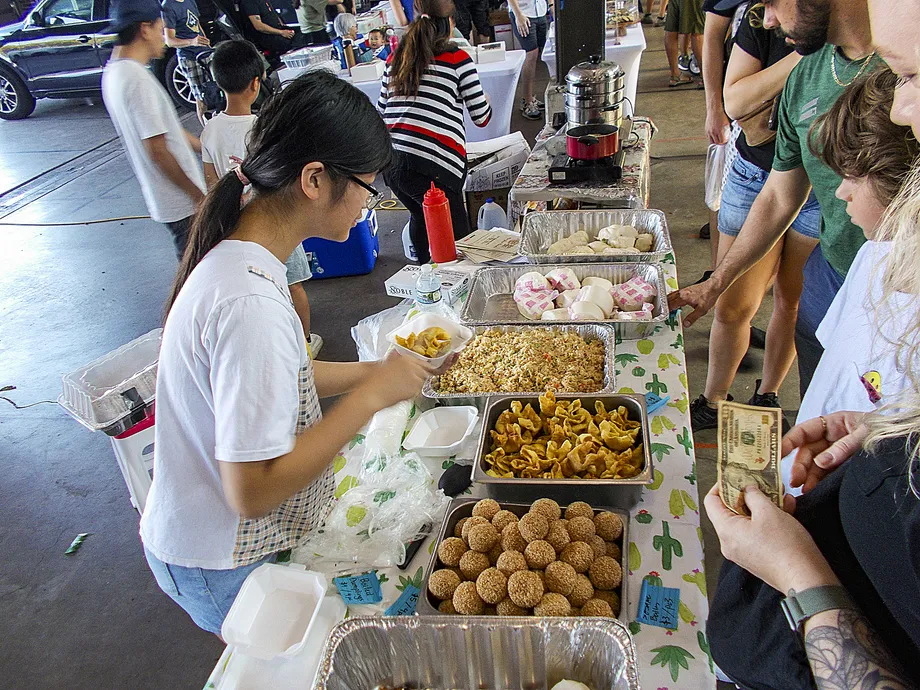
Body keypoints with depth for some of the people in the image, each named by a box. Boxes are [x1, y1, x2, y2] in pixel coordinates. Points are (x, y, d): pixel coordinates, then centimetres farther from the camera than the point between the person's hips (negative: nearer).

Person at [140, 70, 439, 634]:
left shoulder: (238, 256, -4)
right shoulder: (250, 303, -35)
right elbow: (254, 491, -32)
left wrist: (375, 371, 1)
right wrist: (372, 396, -26)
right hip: (225, 565, -8)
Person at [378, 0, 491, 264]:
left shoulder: (395, 59, 16)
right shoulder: (458, 59, 1)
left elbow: (381, 110, 22)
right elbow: (481, 117, 7)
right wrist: (485, 101, 29)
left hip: (391, 161, 7)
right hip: (433, 167, -7)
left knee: (420, 217, 30)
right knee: (457, 239, 6)